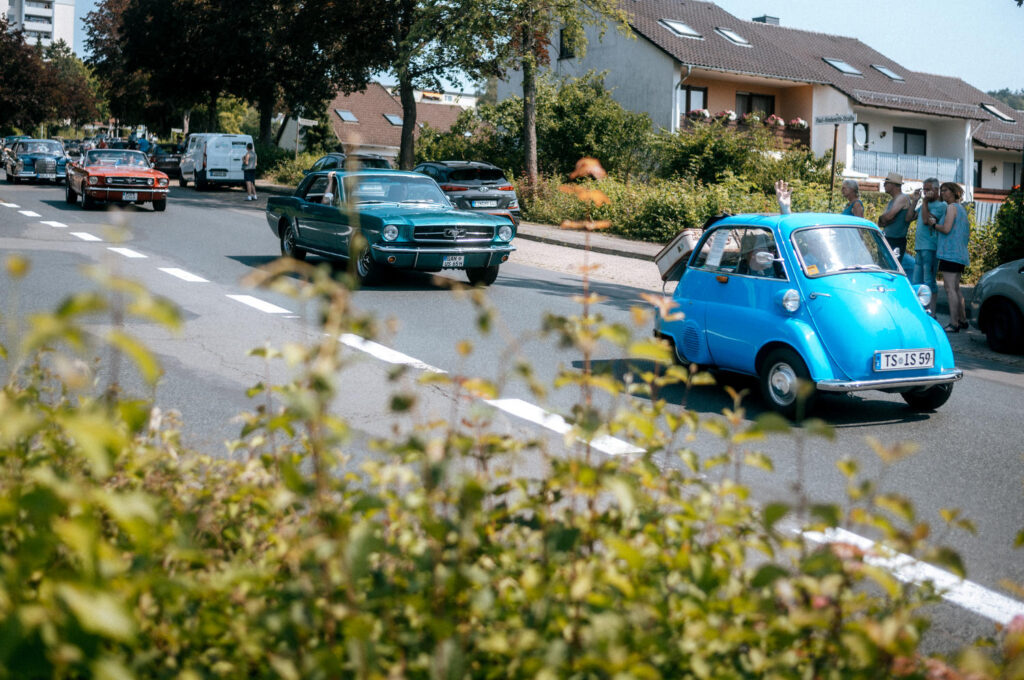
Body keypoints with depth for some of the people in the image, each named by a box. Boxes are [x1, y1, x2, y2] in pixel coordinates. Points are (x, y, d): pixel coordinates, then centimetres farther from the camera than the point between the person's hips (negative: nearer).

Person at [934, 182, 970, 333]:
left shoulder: (952, 207, -8)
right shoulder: (962, 209, 20)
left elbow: (946, 229, -18)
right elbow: (968, 235, 22)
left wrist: (933, 225, -4)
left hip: (950, 252, -10)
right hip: (960, 253, 10)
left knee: (950, 288, -12)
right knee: (956, 288, 17)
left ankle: (954, 324, -15)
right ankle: (962, 320, 22)